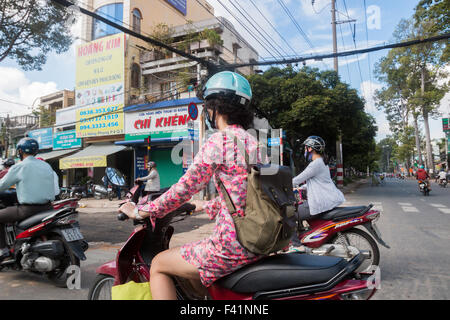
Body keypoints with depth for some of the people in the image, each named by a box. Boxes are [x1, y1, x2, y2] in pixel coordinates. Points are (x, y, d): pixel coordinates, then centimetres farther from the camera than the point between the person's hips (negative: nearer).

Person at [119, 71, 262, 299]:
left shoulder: (219, 141, -15)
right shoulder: (251, 141, 11)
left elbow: (184, 188, -15)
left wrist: (140, 211, -2)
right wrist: (206, 205, 29)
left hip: (232, 246, -9)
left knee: (158, 265, 10)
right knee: (193, 259, 31)